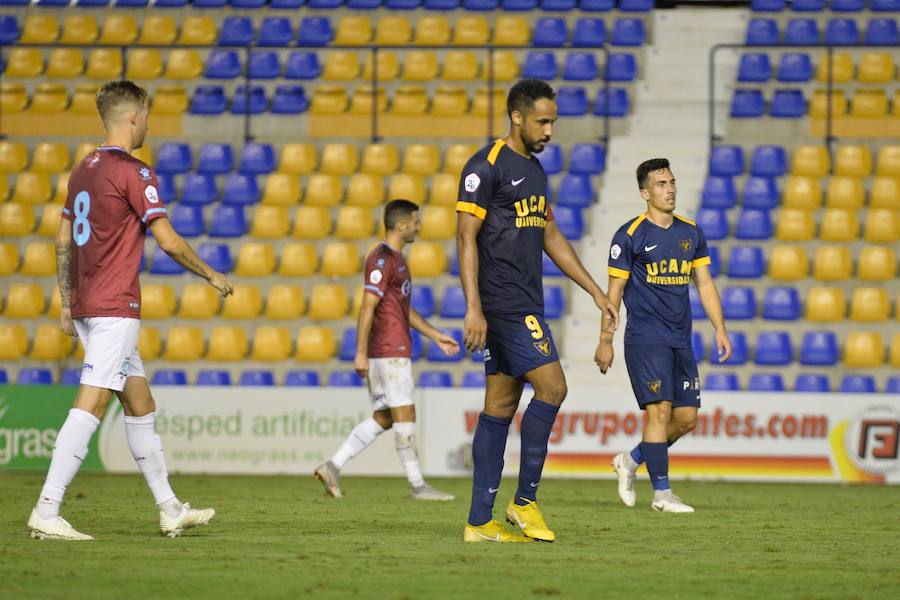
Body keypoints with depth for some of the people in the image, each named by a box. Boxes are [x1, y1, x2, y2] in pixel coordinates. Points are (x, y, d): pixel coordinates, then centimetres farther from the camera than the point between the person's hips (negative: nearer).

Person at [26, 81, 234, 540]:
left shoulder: (83, 170, 13)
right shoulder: (133, 173, -12)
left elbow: (63, 241, 18)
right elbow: (169, 242, -12)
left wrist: (67, 305, 23)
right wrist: (210, 275, 2)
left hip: (86, 308, 9)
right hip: (115, 308, -9)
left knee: (140, 406, 15)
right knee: (90, 406, -12)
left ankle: (170, 510, 20)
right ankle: (46, 512, -17)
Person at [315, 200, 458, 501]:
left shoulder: (396, 259, 20)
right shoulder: (382, 260, -12)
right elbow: (368, 307, -17)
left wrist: (436, 336, 25)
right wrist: (361, 353, -20)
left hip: (394, 349, 10)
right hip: (390, 351, -10)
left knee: (383, 418, 9)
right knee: (405, 415, -5)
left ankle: (332, 467, 7)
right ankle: (418, 485, -2)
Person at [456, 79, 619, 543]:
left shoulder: (534, 169, 17)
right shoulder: (487, 166, -10)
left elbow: (550, 236, 26)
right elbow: (466, 236, -14)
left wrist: (596, 292, 24)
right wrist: (473, 308, -21)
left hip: (526, 303, 9)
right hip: (502, 302, -9)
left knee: (501, 405, 7)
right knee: (552, 387, -14)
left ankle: (480, 522, 7)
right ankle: (525, 500, -5)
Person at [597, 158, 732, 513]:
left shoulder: (691, 233, 12)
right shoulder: (630, 235, -4)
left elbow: (704, 284, 16)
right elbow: (614, 291, -3)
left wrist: (720, 330, 8)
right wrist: (605, 341, -6)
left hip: (680, 342, 6)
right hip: (645, 339, -6)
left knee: (687, 417, 4)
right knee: (659, 410, -13)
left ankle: (630, 462, 24)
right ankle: (662, 493, -7)